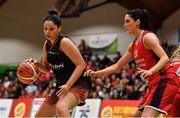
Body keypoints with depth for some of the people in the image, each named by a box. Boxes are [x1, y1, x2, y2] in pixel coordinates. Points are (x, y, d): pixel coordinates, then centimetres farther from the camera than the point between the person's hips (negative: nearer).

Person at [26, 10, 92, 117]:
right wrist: (36, 64, -4)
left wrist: (68, 85, -29)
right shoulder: (47, 44, 6)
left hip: (79, 84, -9)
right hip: (62, 85, 9)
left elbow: (81, 65, -21)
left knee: (60, 108, -38)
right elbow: (47, 68, 18)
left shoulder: (64, 42, -18)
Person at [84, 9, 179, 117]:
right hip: (155, 83, 10)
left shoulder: (148, 37, -11)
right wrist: (95, 73, 11)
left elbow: (165, 58, -21)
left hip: (165, 80, -10)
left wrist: (150, 71, -37)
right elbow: (117, 67, 20)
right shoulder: (133, 45, 15)